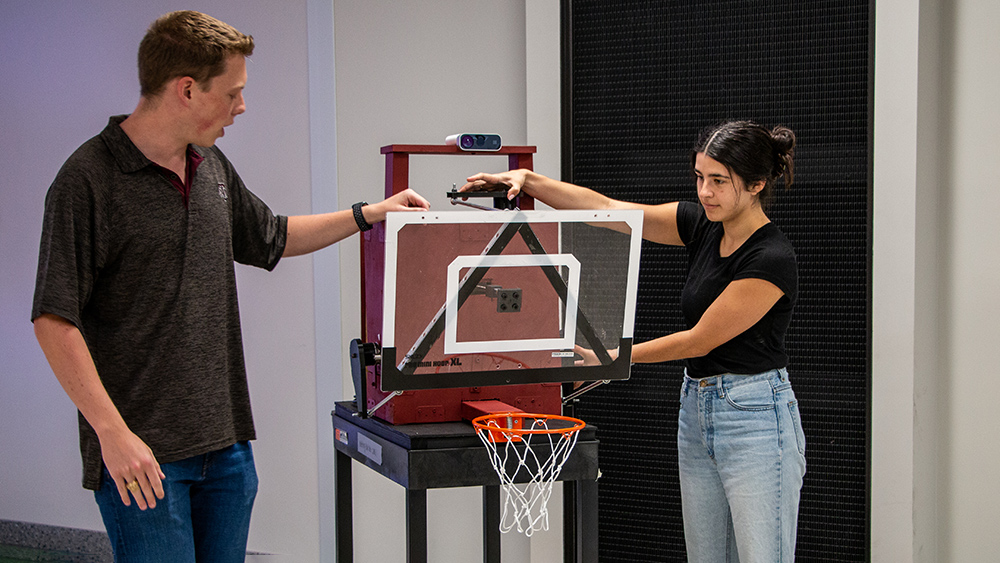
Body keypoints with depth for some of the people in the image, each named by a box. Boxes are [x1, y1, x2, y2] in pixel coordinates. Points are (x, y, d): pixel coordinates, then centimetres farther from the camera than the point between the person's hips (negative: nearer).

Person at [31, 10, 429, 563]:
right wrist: (113, 431, -20)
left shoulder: (212, 166, 11)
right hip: (142, 454, -7)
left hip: (226, 442, 7)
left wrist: (368, 214, 23)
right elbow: (54, 320, -16)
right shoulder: (88, 180, -13)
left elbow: (271, 238, 29)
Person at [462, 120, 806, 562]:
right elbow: (606, 209, 2)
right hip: (696, 413, 8)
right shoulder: (702, 226, 4)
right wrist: (527, 180, -9)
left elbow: (699, 340, -15)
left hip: (755, 423, -8)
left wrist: (609, 359, -8)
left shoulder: (772, 259, -19)